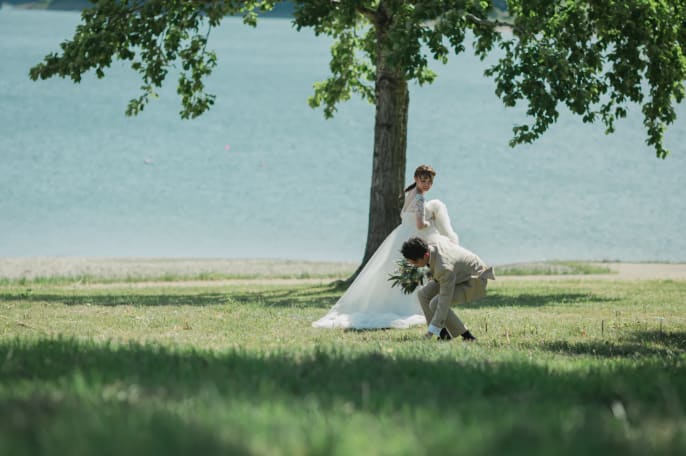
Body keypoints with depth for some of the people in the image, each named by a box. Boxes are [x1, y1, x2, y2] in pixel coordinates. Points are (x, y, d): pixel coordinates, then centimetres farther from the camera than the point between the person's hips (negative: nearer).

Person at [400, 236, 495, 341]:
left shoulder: (444, 267, -38)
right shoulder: (432, 244, -14)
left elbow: (445, 299, -33)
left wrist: (432, 330, -29)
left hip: (474, 282, -10)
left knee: (435, 304, -24)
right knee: (423, 294, -2)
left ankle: (467, 336, -11)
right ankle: (444, 334, 1)